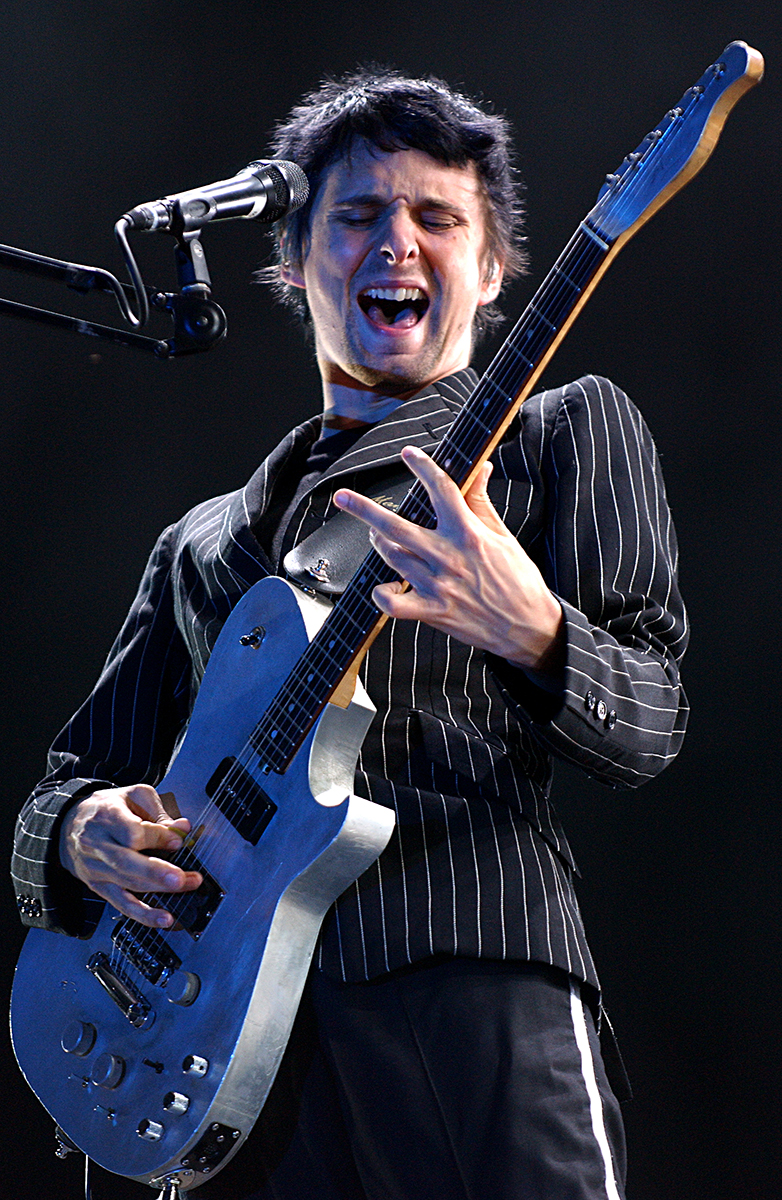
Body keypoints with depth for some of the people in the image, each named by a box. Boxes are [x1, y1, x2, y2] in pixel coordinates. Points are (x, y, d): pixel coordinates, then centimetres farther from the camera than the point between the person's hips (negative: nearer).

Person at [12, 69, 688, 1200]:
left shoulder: (564, 428, 16)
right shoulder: (196, 546, 30)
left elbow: (648, 731, 3)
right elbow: (75, 781, 27)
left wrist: (531, 632, -19)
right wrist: (80, 831, 2)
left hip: (471, 969, -3)